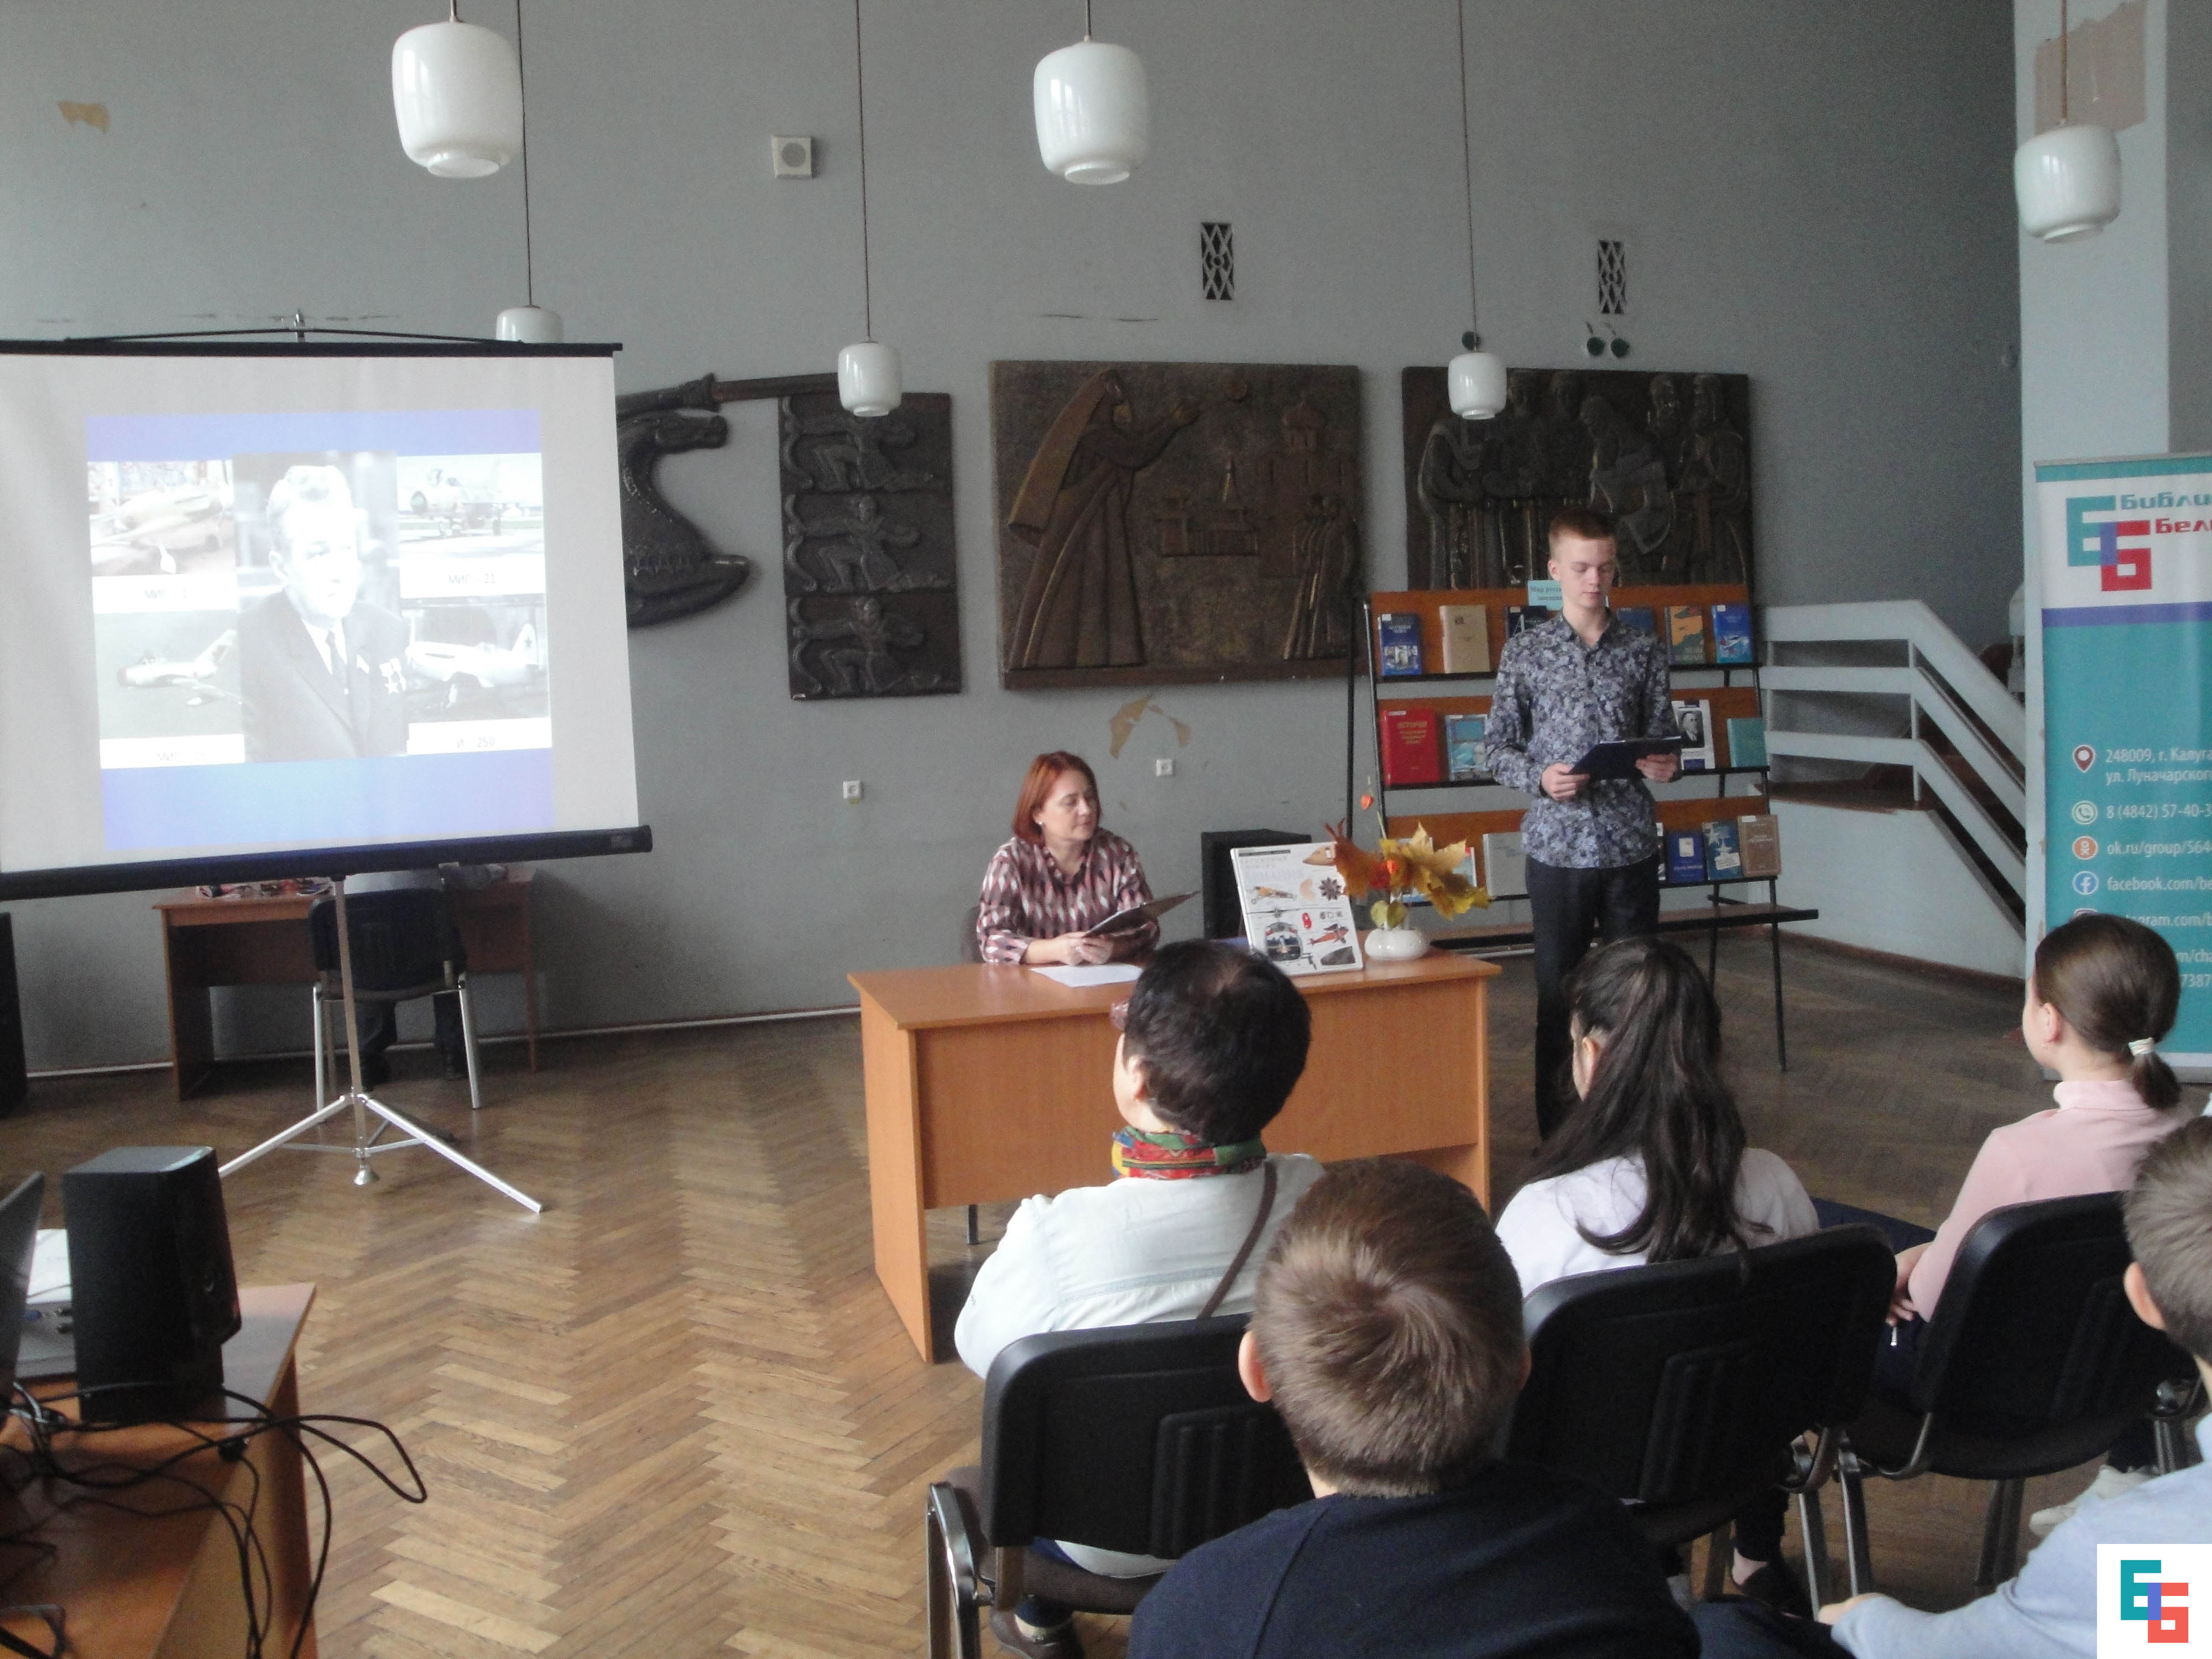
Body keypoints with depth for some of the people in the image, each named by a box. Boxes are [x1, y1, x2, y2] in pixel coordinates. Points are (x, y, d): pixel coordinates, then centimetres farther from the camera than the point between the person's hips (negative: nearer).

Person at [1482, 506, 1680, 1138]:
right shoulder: (1525, 652, 2)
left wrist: (1664, 766, -12)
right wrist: (1540, 777, -16)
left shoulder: (1644, 652, 5)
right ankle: (1556, 1132, 16)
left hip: (1632, 846, 1)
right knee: (1558, 991, 5)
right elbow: (1497, 748, 3)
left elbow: (1662, 736, 10)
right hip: (1558, 846, -1)